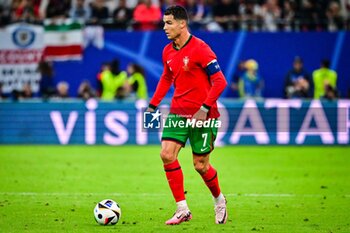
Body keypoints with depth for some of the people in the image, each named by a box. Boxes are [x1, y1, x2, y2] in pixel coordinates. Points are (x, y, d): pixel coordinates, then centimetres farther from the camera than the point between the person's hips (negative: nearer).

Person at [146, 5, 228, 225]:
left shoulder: (200, 49, -15)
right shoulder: (168, 52, 7)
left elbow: (219, 81, -16)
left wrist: (205, 108, -23)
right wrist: (153, 105, 15)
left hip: (202, 115, -6)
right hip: (178, 113, 6)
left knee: (200, 165, 0)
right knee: (167, 154, -11)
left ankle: (219, 200, 30)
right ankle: (182, 210, -5)